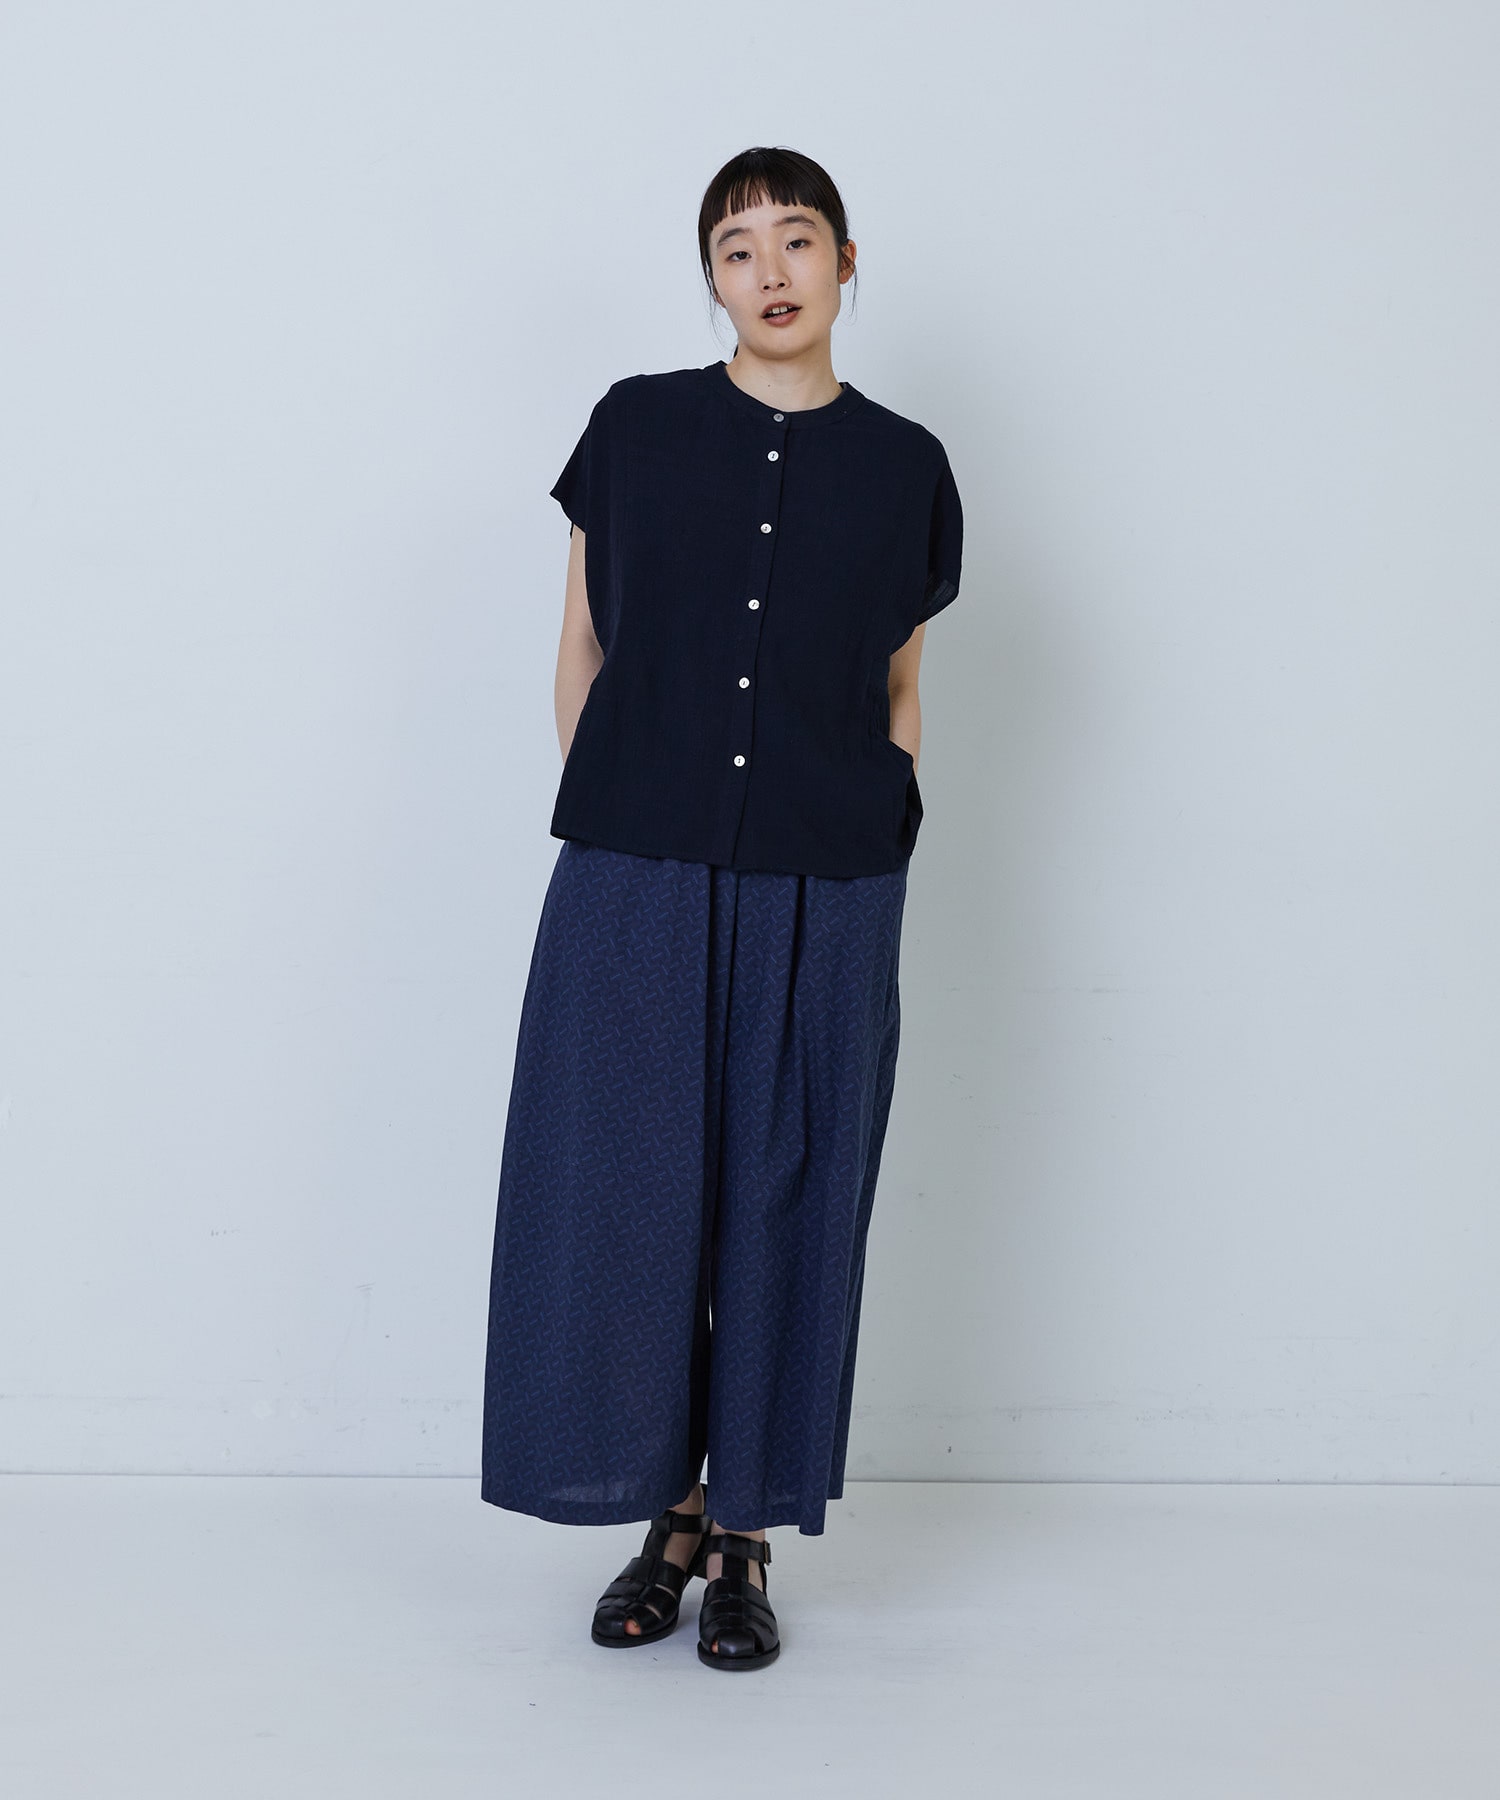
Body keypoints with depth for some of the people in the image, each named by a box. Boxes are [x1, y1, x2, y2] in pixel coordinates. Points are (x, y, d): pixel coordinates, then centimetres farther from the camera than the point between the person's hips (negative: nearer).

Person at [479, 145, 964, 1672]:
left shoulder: (905, 468, 6)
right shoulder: (634, 429, 5)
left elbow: (898, 694, 12)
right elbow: (582, 652, 10)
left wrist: (876, 864, 6)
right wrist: (601, 818, 4)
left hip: (825, 895, 0)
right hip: (633, 877, 0)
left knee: (786, 1200, 5)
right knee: (620, 1189, 2)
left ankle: (746, 1535, 18)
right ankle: (665, 1516, 19)